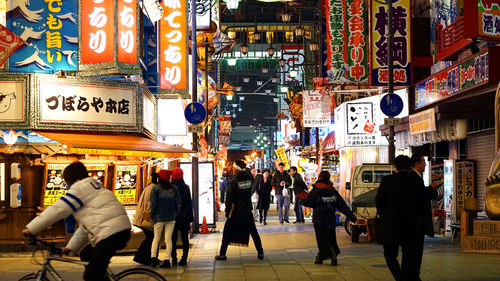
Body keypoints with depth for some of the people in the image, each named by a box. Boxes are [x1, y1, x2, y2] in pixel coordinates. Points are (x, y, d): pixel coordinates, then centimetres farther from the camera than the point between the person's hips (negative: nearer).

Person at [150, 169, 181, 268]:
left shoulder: (156, 189, -6)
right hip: (171, 218, 1)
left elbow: (153, 204, -7)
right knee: (168, 239, 4)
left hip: (159, 217, -1)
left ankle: (153, 257, 3)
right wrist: (175, 214, 11)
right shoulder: (174, 188, 1)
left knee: (156, 238, 12)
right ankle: (167, 260, -2)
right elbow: (178, 202, 2)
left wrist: (153, 217, 0)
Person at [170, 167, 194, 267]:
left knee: (173, 239, 7)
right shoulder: (186, 188, -5)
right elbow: (189, 204, -1)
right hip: (184, 217, 1)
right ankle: (184, 259, 4)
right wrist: (190, 218, 5)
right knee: (184, 238, 7)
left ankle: (174, 259, 4)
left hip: (172, 217, 0)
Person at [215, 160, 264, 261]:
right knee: (254, 233, 13)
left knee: (227, 233, 9)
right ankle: (260, 253, 14)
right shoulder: (249, 178, -4)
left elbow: (230, 200, -12)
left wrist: (229, 213, -5)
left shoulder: (233, 182, -13)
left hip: (236, 212, -3)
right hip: (248, 212, 3)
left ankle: (222, 254, 11)